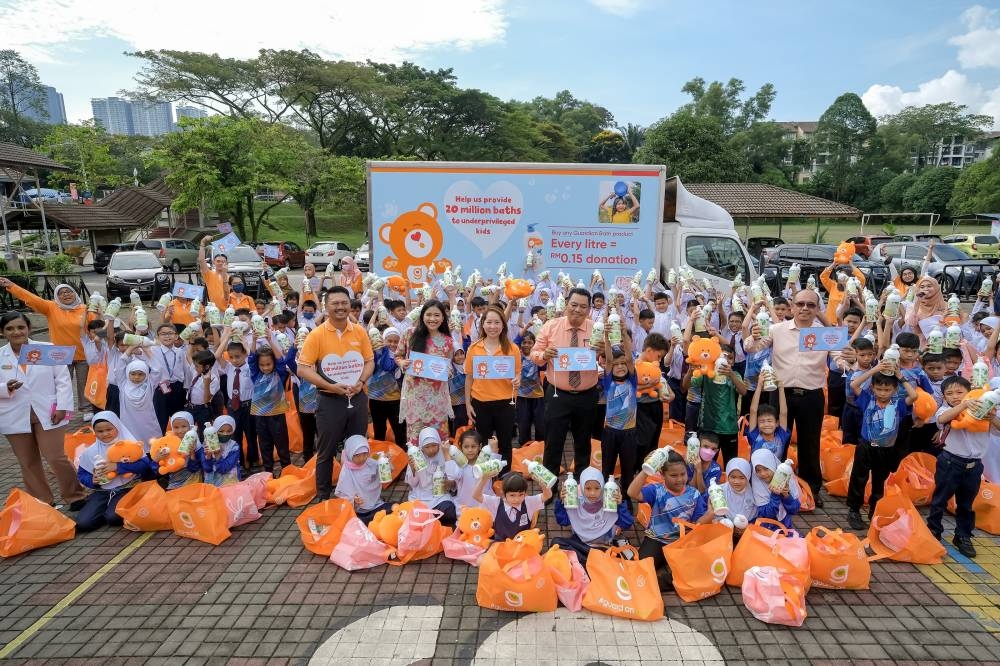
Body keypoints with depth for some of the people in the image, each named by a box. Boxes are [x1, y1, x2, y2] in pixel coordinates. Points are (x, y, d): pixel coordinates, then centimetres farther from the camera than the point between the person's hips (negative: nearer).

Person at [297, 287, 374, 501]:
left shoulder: (360, 331, 2)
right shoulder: (317, 334, -8)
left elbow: (370, 361, 8)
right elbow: (303, 369, -10)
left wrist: (361, 381, -11)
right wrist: (330, 386, -18)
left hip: (358, 398, 3)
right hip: (330, 400, -3)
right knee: (327, 451, 8)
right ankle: (323, 496, 24)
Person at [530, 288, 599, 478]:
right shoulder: (551, 325, -3)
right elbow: (534, 355, -1)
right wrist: (544, 354, -23)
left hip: (587, 397, 2)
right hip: (557, 395, -1)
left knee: (583, 444, 19)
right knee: (553, 444, 4)